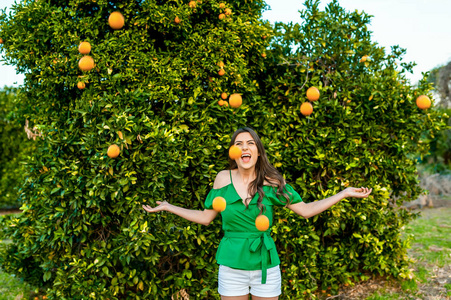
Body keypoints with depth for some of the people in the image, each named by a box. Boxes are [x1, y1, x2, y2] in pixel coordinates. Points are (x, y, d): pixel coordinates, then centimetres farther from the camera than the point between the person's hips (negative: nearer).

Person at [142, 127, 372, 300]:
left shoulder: (271, 182, -5)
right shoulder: (223, 178, -3)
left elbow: (306, 210, -3)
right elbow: (205, 217, 5)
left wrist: (344, 193, -5)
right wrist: (168, 207, 6)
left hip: (266, 267, 0)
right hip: (231, 268, 0)